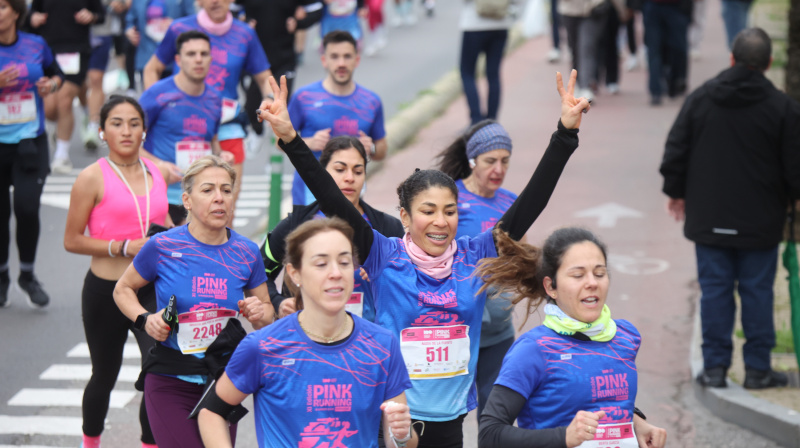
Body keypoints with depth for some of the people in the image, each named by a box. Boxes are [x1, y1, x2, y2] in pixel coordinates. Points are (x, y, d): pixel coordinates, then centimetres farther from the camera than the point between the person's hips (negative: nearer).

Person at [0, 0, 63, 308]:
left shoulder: (36, 45, 1)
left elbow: (57, 74, 18)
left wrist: (51, 85, -3)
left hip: (30, 143, 1)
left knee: (27, 208, -10)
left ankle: (27, 275, 13)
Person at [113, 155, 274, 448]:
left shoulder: (247, 253, 1)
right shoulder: (162, 247, -7)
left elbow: (268, 316, 14)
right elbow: (122, 290, 10)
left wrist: (259, 314, -9)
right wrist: (144, 319, -8)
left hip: (224, 381, 3)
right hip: (171, 383, -3)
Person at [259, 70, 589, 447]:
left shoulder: (476, 257, 0)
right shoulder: (385, 257, -6)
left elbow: (531, 202, -4)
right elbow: (332, 201, -14)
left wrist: (566, 132, -11)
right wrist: (289, 138, -24)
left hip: (450, 418, 3)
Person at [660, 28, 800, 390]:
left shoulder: (700, 98, -1)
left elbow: (675, 151, 4)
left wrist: (676, 192, 18)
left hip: (708, 220, 2)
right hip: (760, 223, -2)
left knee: (714, 289, 7)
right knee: (757, 291, 7)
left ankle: (714, 366, 9)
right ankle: (757, 367, 11)